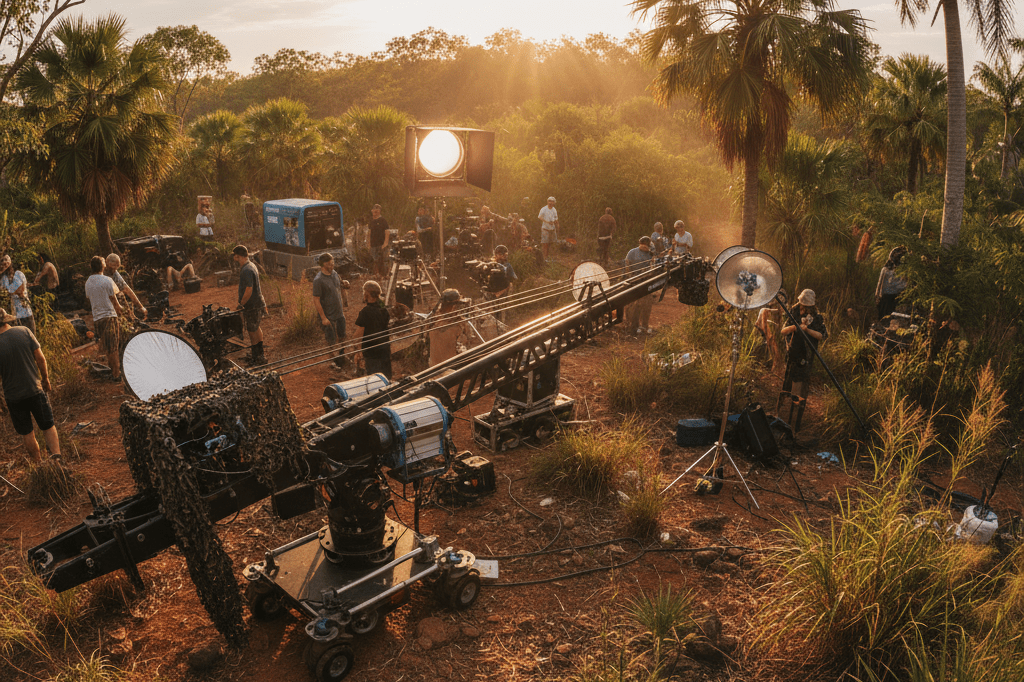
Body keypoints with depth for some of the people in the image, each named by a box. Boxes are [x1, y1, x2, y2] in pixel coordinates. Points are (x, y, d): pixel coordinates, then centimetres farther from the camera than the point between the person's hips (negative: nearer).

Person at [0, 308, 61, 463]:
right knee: (48, 426, 13)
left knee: (26, 434, 14)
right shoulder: (24, 332, -10)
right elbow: (40, 358, -5)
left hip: (14, 396, -1)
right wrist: (45, 378, 9)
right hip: (35, 389, 1)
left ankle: (39, 463, 24)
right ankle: (56, 453, -3)